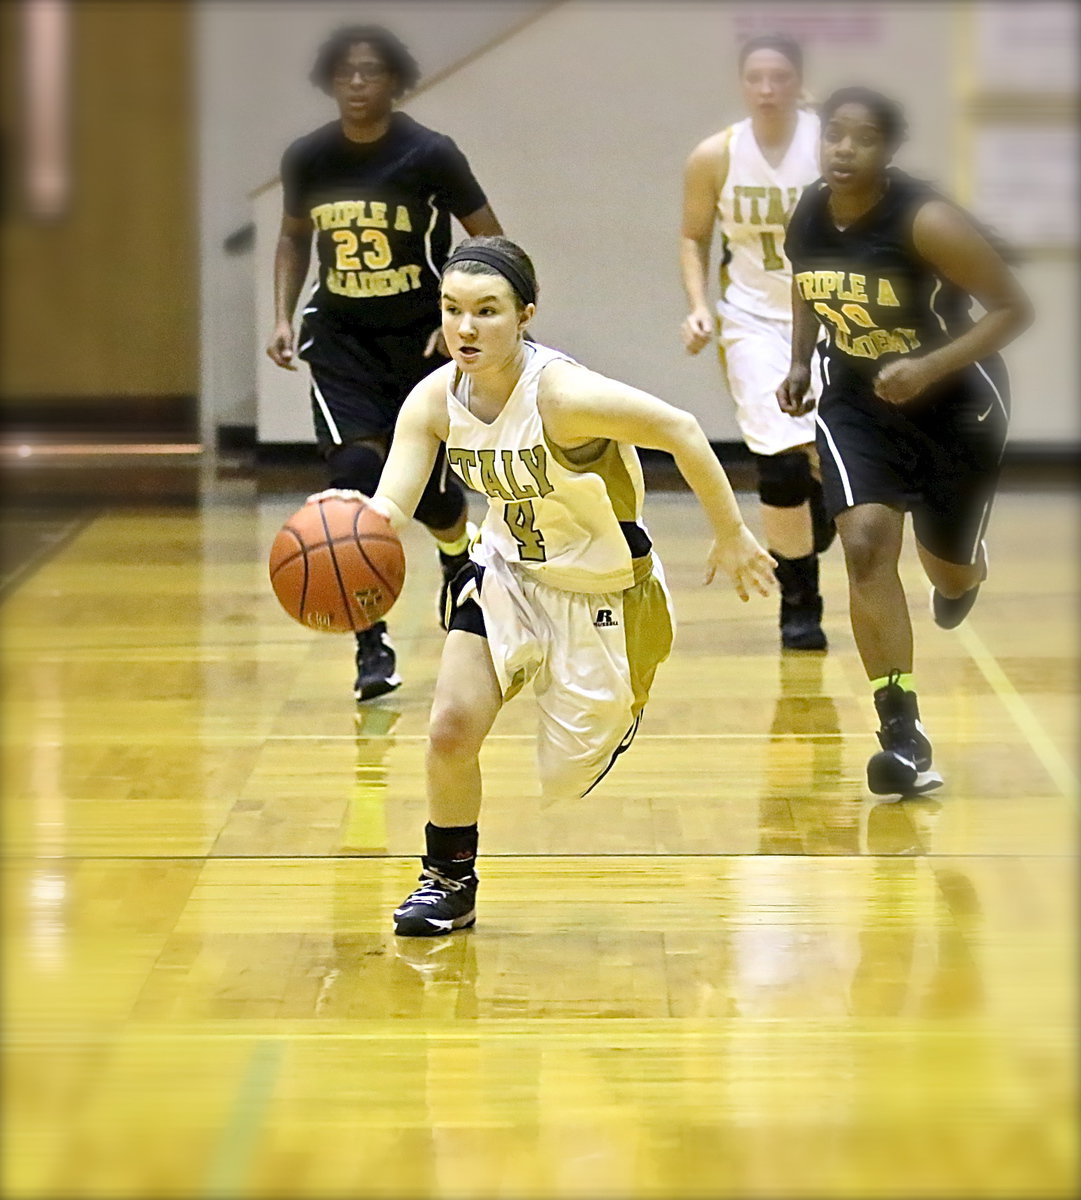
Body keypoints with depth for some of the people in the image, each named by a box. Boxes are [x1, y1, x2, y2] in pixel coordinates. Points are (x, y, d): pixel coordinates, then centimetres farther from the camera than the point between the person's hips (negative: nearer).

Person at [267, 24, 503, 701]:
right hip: (341, 339, 1)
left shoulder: (430, 155, -14)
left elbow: (492, 245, -6)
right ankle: (373, 646, -10)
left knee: (429, 487, 8)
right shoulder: (307, 159, -4)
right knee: (355, 478, -16)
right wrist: (285, 316, 2)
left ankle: (461, 565, 46)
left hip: (421, 339, -1)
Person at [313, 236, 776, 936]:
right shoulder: (436, 400, -14)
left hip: (605, 593, -4)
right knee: (451, 728, -11)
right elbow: (391, 504, -20)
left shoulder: (562, 393, -32)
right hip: (509, 572, 4)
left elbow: (680, 432, -25)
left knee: (568, 779, 6)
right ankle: (450, 883, 14)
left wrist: (732, 537, -16)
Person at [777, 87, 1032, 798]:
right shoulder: (807, 218, -10)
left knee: (949, 567, 13)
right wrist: (800, 363, 4)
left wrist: (930, 367, -33)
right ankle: (903, 735, -14)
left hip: (955, 399, -3)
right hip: (858, 399, 3)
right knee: (866, 546, -17)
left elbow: (1015, 308, -23)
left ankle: (962, 574, 55)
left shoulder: (927, 223, -27)